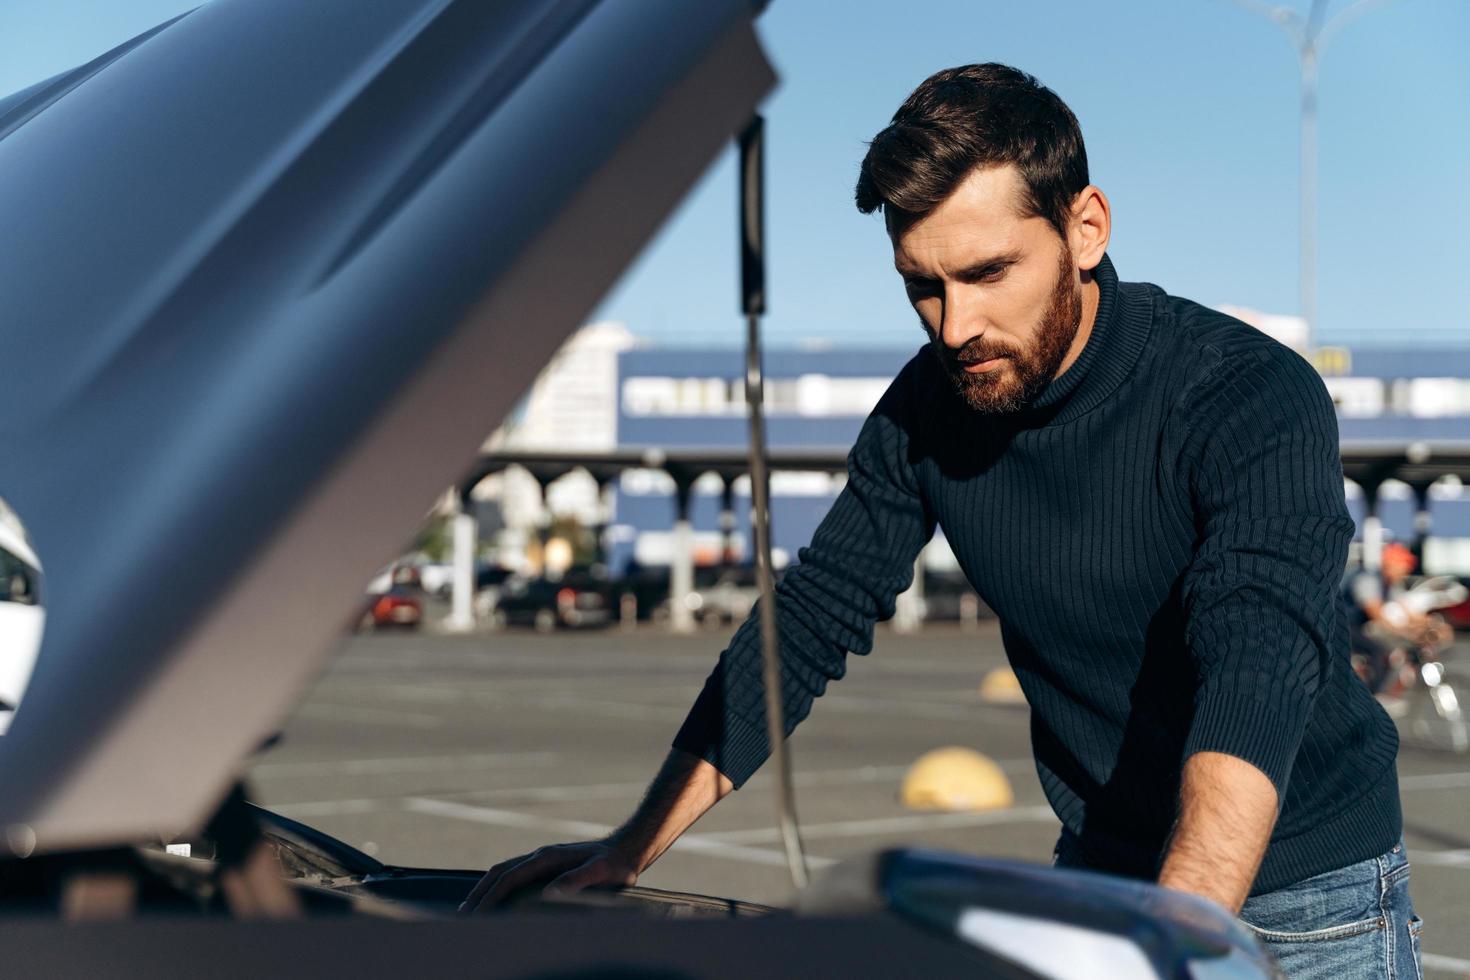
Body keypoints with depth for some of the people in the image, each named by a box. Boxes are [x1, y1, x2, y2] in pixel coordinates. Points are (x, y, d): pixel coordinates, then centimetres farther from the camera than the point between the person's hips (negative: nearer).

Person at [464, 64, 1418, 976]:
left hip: (1310, 901, -4)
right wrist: (629, 851, -5)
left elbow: (1259, 675, -39)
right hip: (1097, 874, 4)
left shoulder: (1259, 400, -24)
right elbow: (806, 624, 2)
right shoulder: (928, 410, -6)